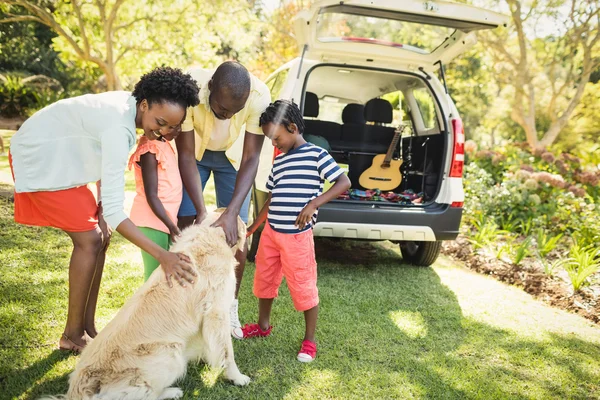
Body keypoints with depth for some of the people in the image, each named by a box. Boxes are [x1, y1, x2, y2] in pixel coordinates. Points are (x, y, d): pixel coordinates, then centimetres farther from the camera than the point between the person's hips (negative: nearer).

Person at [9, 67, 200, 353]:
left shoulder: (126, 106, -6)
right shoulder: (119, 128, -35)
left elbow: (105, 159, 5)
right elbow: (113, 208, -38)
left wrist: (101, 203, -5)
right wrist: (162, 255, -42)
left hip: (58, 160, 9)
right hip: (38, 161, -9)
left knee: (101, 235, 5)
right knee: (90, 240, -11)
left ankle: (87, 326, 14)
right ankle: (73, 335, 4)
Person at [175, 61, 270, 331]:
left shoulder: (259, 96, -36)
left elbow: (251, 158, -29)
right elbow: (186, 156, -29)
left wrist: (232, 211, -39)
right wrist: (201, 211, -37)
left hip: (233, 155, 0)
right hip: (193, 151, 0)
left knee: (236, 230, -5)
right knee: (184, 222, -5)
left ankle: (231, 304, 11)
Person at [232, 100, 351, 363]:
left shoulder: (316, 154, -9)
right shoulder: (279, 161, 11)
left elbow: (344, 182, -13)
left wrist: (313, 204, -22)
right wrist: (252, 228, 17)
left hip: (297, 236, -7)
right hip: (271, 232, 7)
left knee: (303, 287, 3)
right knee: (264, 279, 17)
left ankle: (309, 339, 20)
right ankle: (263, 325, 39)